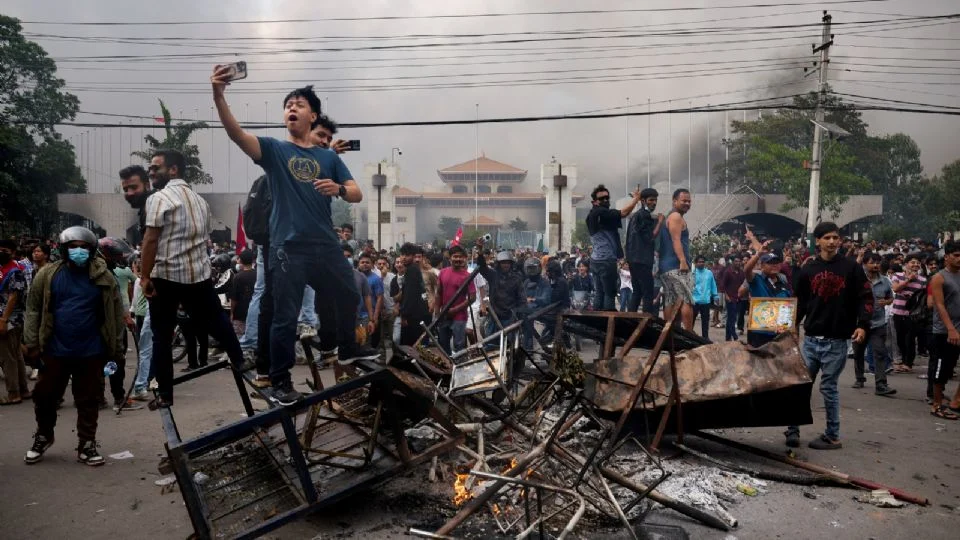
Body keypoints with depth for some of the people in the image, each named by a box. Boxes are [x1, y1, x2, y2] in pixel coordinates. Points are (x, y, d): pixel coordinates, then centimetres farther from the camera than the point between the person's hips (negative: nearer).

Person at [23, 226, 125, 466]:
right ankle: (43, 437, 37)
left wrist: (116, 350, 0)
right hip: (55, 350, 1)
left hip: (91, 351, -1)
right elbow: (34, 309, 4)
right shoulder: (48, 274, -2)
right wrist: (32, 343, -1)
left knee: (88, 400, 7)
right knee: (45, 396, 13)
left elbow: (116, 316, 0)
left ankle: (87, 445, 20)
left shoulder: (104, 277, -4)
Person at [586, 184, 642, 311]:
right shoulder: (601, 213, -14)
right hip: (606, 261, -10)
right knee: (610, 294, -7)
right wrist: (636, 198, -8)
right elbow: (624, 213, -22)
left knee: (600, 293, 11)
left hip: (596, 260, 10)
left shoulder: (592, 215, 18)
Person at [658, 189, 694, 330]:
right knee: (687, 301, -12)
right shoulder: (676, 217, -6)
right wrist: (683, 261, -27)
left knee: (671, 302, 8)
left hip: (667, 267, 10)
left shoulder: (669, 218, 26)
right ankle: (688, 334, -14)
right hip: (676, 266, -10)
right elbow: (676, 240, -18)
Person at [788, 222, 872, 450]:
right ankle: (793, 429, 13)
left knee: (828, 387, 2)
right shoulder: (808, 270, 7)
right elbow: (799, 302, 10)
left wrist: (863, 324, -14)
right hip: (811, 339, 3)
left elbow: (865, 298, -2)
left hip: (836, 341, -3)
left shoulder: (851, 267, 0)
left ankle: (832, 436, 15)